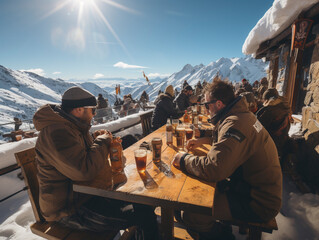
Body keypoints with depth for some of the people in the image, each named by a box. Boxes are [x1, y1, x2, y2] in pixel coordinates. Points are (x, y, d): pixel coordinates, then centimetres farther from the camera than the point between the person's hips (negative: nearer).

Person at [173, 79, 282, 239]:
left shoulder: (235, 124, -28)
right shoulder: (242, 114, 4)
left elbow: (213, 168, -36)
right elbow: (228, 140, 25)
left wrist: (184, 158, -19)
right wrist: (203, 140, 13)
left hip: (260, 204, -9)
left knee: (190, 214, -17)